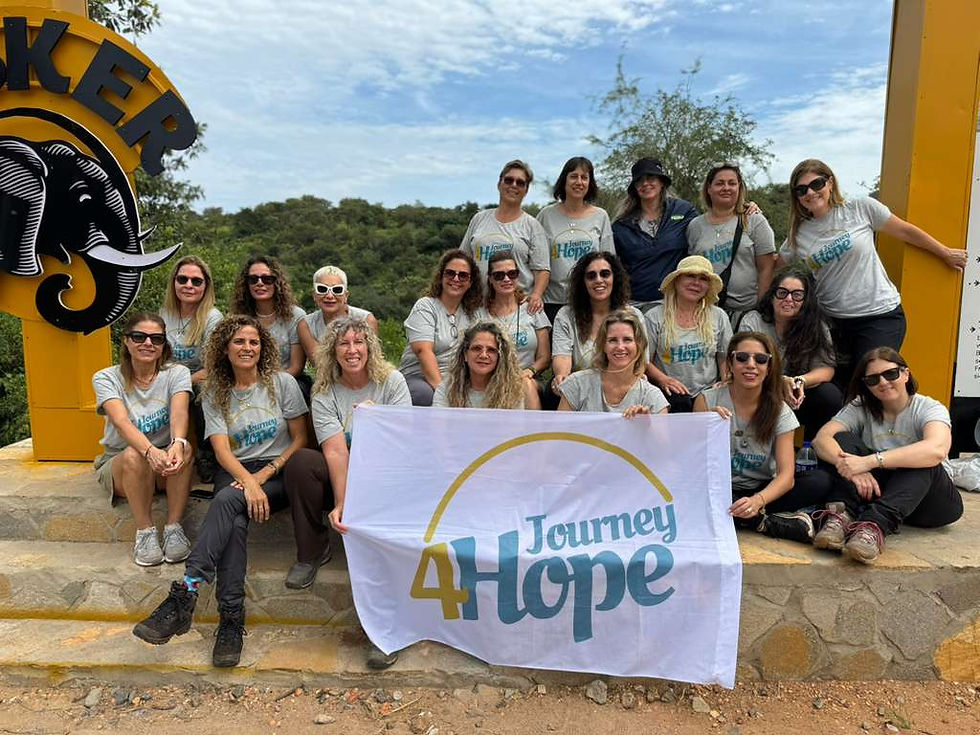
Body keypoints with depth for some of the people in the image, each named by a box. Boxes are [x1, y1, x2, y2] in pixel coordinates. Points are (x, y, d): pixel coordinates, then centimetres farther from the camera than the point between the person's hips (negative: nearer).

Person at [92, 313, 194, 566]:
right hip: (119, 464, -1)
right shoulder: (106, 378, -7)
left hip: (166, 464, 1)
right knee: (134, 455, -35)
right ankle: (145, 531, -20)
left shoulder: (177, 373, -4)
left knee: (184, 449, -32)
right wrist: (150, 451, -47)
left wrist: (177, 443, -48)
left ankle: (173, 527, -21)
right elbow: (121, 422, -26)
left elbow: (179, 414, -23)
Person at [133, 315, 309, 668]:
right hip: (235, 472, 2)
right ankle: (231, 618, -36)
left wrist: (264, 474, -12)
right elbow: (222, 450, -3)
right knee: (236, 522, -32)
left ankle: (185, 592, -38)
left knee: (228, 500, -33)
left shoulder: (282, 383, 3)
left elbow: (300, 439, 2)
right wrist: (249, 483, -23)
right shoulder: (214, 394, 9)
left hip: (278, 473, -2)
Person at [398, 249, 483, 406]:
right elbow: (423, 351, -15)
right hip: (418, 377, -4)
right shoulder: (425, 307, -1)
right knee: (427, 395, -40)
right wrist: (441, 389, -26)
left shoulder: (471, 312, 16)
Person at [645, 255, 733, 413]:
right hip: (672, 394, -2)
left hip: (708, 393, 2)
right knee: (680, 403, -34)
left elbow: (725, 359, 15)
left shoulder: (719, 317, 10)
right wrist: (664, 380, -18)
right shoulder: (655, 317, 2)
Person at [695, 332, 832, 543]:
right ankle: (773, 522, -20)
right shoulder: (708, 401, -7)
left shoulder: (780, 411, -3)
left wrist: (757, 500, -35)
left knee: (820, 481, -22)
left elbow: (786, 475, -14)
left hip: (762, 490, 2)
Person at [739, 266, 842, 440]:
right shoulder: (752, 322, -5)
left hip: (798, 398, 2)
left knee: (831, 395, -25)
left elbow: (827, 368, -6)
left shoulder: (817, 325, 1)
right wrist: (781, 382, -29)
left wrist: (800, 381, -28)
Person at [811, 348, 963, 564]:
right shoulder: (860, 408, -1)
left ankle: (876, 525, -50)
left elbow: (936, 450, -35)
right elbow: (822, 439, -18)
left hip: (926, 498, -2)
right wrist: (852, 469, -38)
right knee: (842, 439, -19)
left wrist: (869, 461, -43)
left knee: (923, 462, -33)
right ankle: (841, 515, -39)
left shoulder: (930, 409, -11)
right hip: (873, 491, 2)